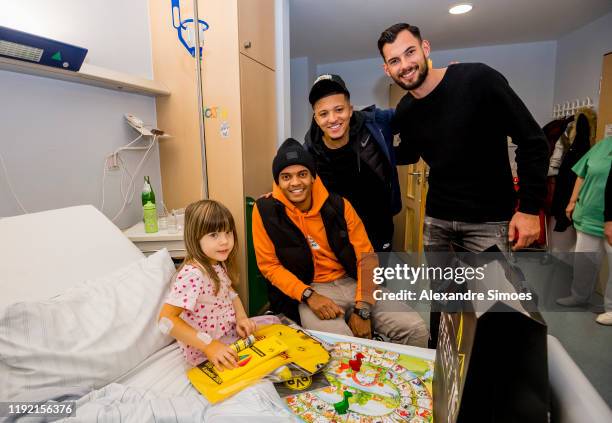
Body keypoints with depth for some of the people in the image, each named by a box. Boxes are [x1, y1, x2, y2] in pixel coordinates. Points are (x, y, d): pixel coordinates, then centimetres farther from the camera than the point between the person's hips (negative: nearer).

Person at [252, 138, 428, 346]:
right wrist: (309, 296, -18)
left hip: (352, 283, 3)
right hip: (306, 291, -3)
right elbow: (269, 264, -5)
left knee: (415, 329, -11)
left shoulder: (338, 205, -2)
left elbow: (366, 256, -2)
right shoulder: (266, 210, -7)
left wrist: (363, 308, -12)